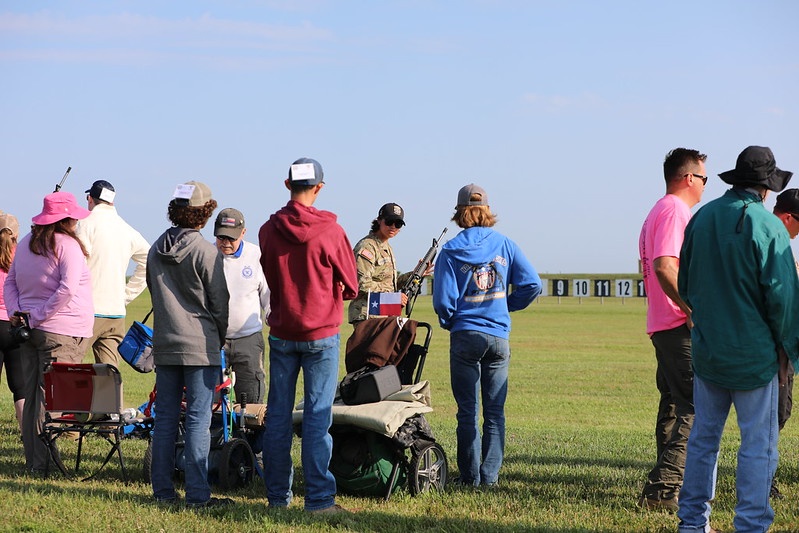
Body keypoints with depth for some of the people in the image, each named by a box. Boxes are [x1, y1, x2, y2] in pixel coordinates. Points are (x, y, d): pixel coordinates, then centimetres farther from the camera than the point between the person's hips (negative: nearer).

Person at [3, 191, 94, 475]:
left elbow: (10, 282, 16)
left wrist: (16, 312, 5)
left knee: (31, 396, 11)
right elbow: (68, 288, -20)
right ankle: (43, 463, -5)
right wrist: (39, 316, -14)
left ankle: (32, 460, 15)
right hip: (62, 332, -7)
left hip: (30, 331, 7)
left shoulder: (26, 243, 12)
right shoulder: (67, 244, -11)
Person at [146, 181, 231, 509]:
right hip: (200, 347, -6)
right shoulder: (206, 253, -11)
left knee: (165, 419, 10)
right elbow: (220, 303, -6)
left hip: (164, 346, 6)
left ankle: (162, 490, 13)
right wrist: (220, 339, 10)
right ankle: (197, 494, -4)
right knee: (198, 421, -4)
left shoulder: (156, 250, 7)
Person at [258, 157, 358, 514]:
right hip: (321, 335, -3)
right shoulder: (330, 231, -11)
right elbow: (351, 287, -1)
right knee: (317, 416, -1)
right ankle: (319, 498, -2)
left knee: (277, 415, 9)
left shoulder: (268, 231, -2)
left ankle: (277, 495, 15)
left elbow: (270, 279, 10)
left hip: (281, 333, 3)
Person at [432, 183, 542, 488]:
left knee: (467, 411, 4)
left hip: (465, 336, -2)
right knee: (495, 412, 6)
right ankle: (490, 476, 4)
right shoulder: (505, 245, 2)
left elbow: (443, 300, -8)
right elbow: (532, 285, -2)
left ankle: (470, 476, 5)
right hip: (499, 336, 2)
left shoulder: (451, 251, -5)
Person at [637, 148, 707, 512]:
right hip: (682, 327, -11)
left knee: (674, 407, 15)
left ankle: (664, 486, 19)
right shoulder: (675, 210, -11)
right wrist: (693, 310, -23)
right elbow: (664, 267, -23)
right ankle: (663, 490, -18)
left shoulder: (657, 213, 22)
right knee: (694, 410, -13)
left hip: (663, 326, 11)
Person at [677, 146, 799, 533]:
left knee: (703, 436, 14)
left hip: (706, 350, 6)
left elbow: (684, 284, 13)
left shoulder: (701, 218, 5)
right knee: (758, 443, 1)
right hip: (754, 353, -6)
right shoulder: (767, 226, -14)